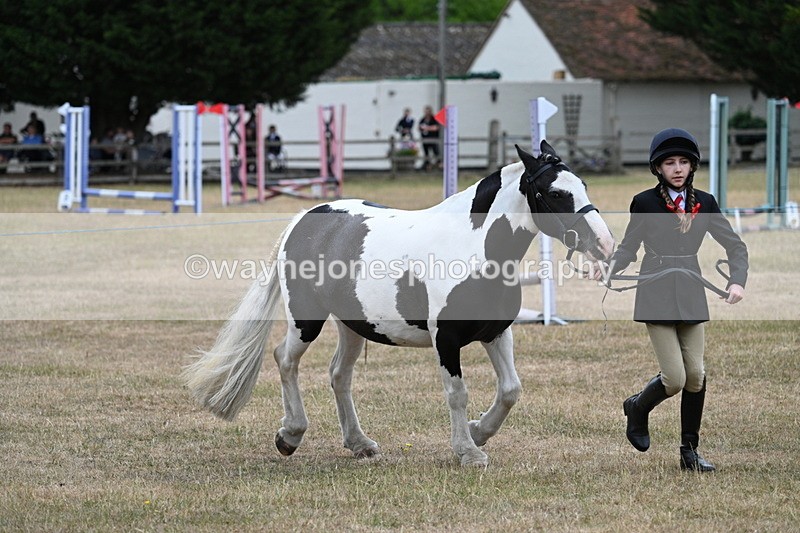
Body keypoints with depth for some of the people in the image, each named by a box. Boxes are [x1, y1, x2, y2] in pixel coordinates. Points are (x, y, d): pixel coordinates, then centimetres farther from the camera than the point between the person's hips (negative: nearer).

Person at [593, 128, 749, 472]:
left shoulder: (704, 203, 4)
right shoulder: (645, 203, -4)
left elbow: (734, 246, 8)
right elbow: (629, 246, 4)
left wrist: (737, 281, -9)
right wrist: (611, 267, -17)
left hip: (691, 295, 4)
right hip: (656, 296, -4)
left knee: (696, 376, 2)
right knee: (675, 379, -9)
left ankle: (690, 451, 14)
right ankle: (638, 408, 23)